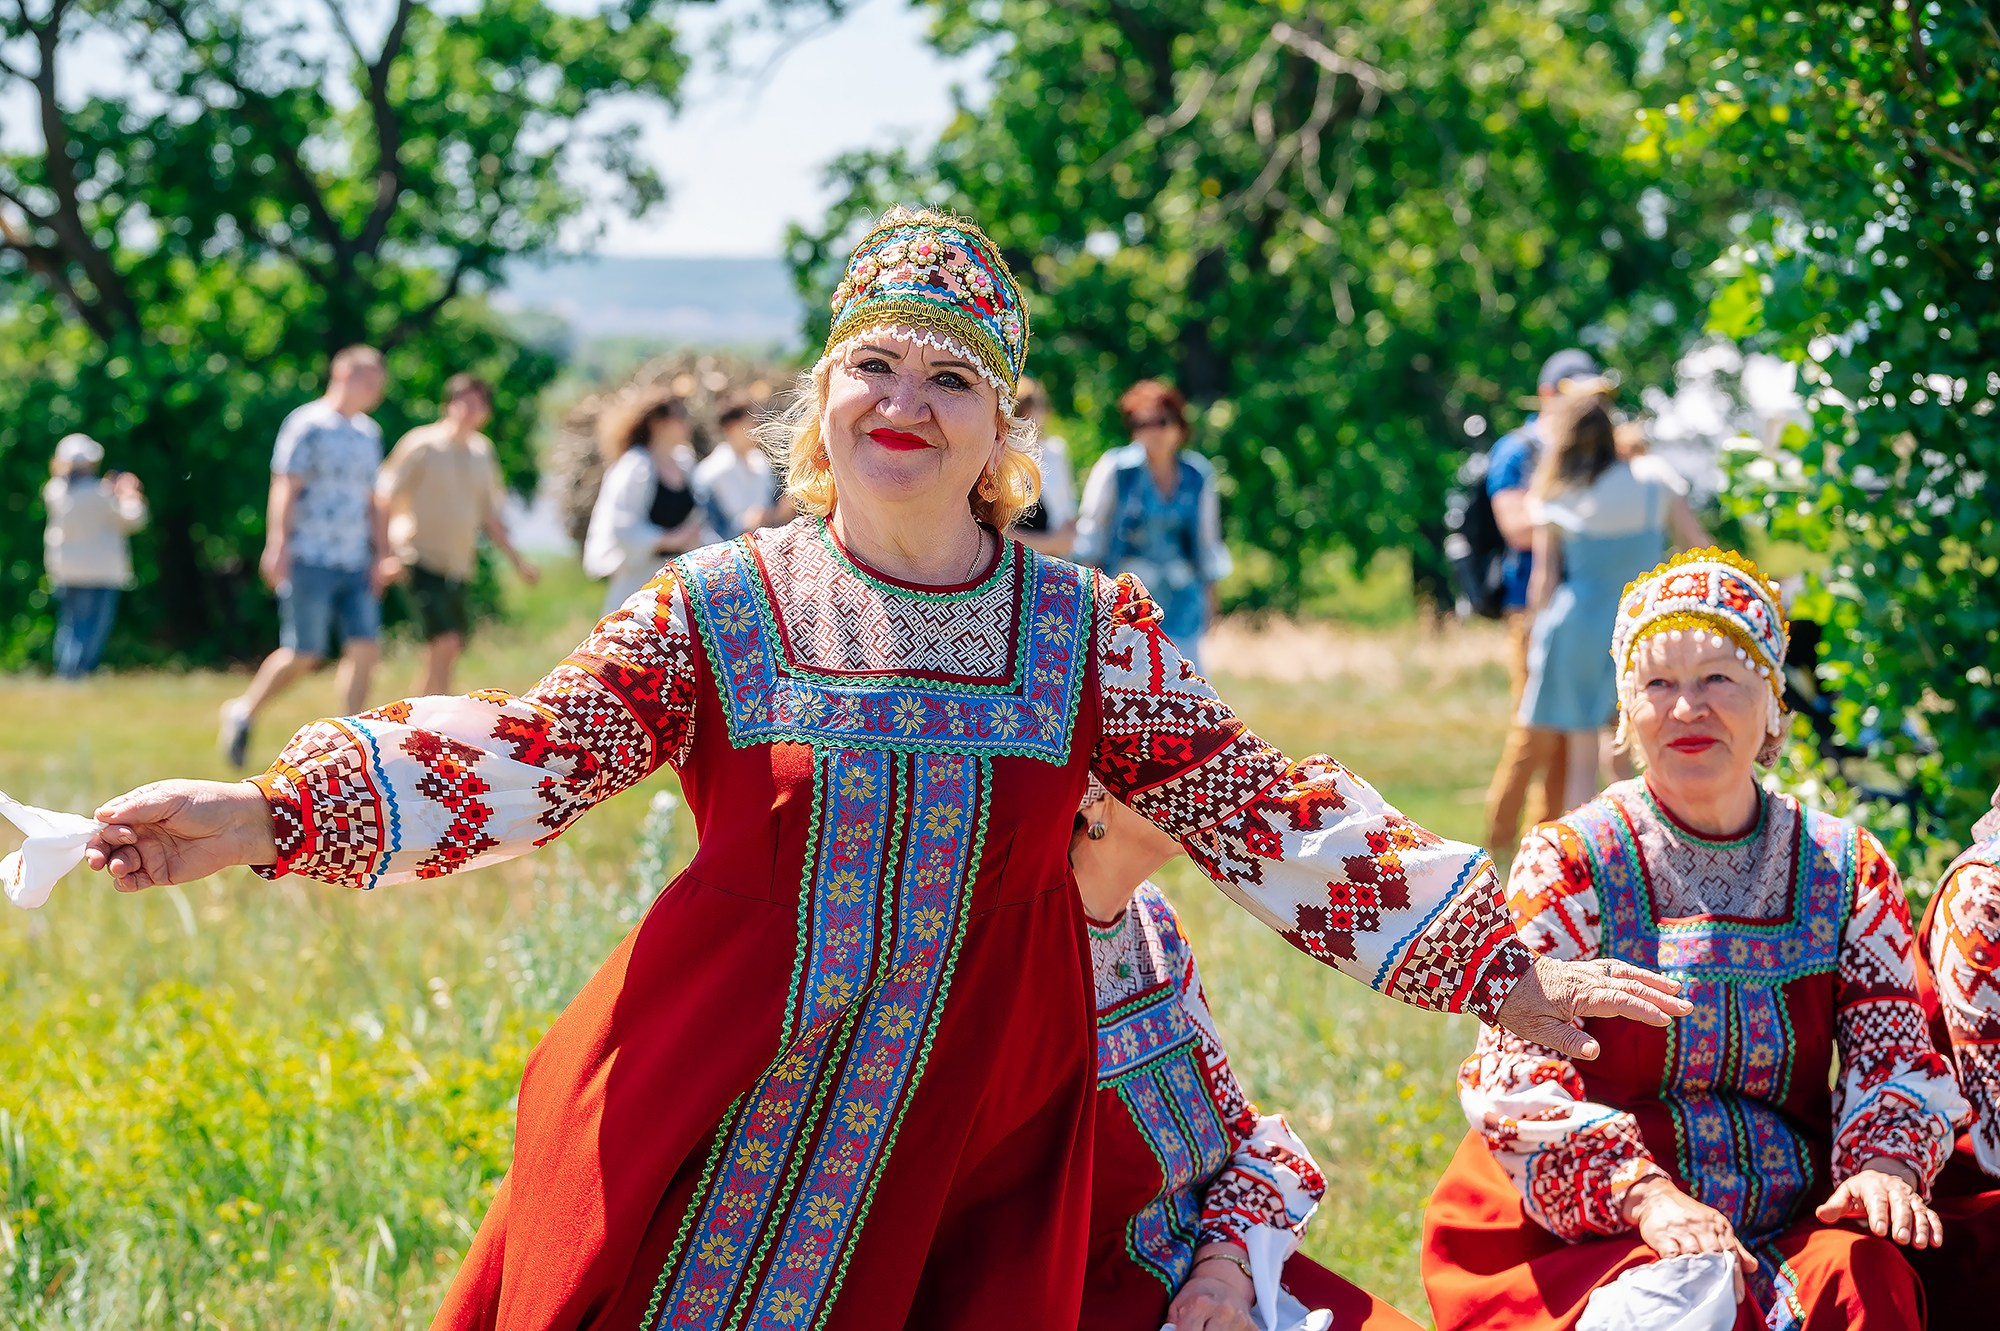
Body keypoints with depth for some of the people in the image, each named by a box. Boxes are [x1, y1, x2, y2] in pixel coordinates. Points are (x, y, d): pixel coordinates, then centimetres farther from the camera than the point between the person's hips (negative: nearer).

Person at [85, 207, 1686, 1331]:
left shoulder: (1090, 632, 5)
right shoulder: (721, 606, 2)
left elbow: (1260, 813, 5)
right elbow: (528, 755, -5)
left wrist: (1492, 968, -1)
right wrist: (270, 815, -18)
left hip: (962, 1168, 1)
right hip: (708, 1143, 0)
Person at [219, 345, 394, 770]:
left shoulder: (369, 433, 17)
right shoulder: (309, 424, -5)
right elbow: (285, 490, -10)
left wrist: (382, 555, 16)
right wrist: (278, 546, -20)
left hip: (355, 564, 7)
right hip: (312, 559, -7)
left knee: (364, 647, -5)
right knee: (303, 655, -5)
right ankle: (244, 711, 16)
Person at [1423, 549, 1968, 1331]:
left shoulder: (1847, 870, 11)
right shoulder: (1569, 863, 0)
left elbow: (1893, 1051, 6)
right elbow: (1520, 1075, -9)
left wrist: (1886, 1165, -17)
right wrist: (1644, 1195, -25)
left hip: (1790, 1230, 3)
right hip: (1581, 1247, -3)